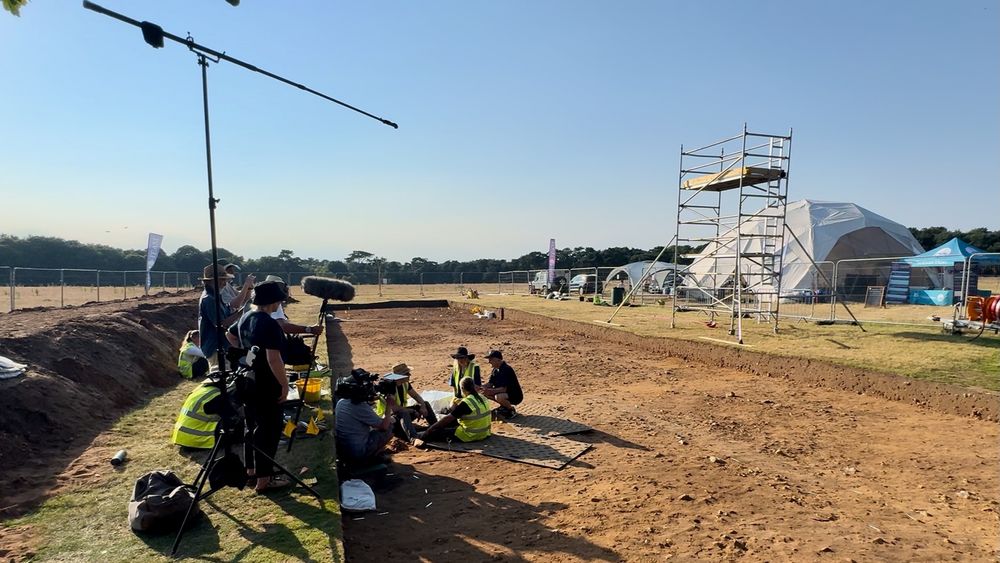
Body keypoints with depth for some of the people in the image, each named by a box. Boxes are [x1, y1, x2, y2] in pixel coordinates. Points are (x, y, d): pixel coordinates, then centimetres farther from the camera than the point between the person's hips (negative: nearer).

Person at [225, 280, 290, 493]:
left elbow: (230, 335, 25)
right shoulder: (269, 324, -23)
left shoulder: (244, 318, 5)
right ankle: (264, 479, 5)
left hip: (247, 381, 9)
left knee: (252, 425, 20)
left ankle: (251, 469, 32)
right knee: (269, 429, 0)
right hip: (266, 385, -9)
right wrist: (285, 384, -18)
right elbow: (273, 359, -27)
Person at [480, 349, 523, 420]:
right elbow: (490, 383, 7)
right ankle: (504, 406, 11)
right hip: (505, 393, 9)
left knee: (499, 397, -37)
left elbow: (504, 389, -30)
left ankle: (512, 410, -8)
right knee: (484, 393, 1)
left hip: (515, 396, -9)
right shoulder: (496, 370, 3)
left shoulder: (507, 370, -25)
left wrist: (490, 391, -34)